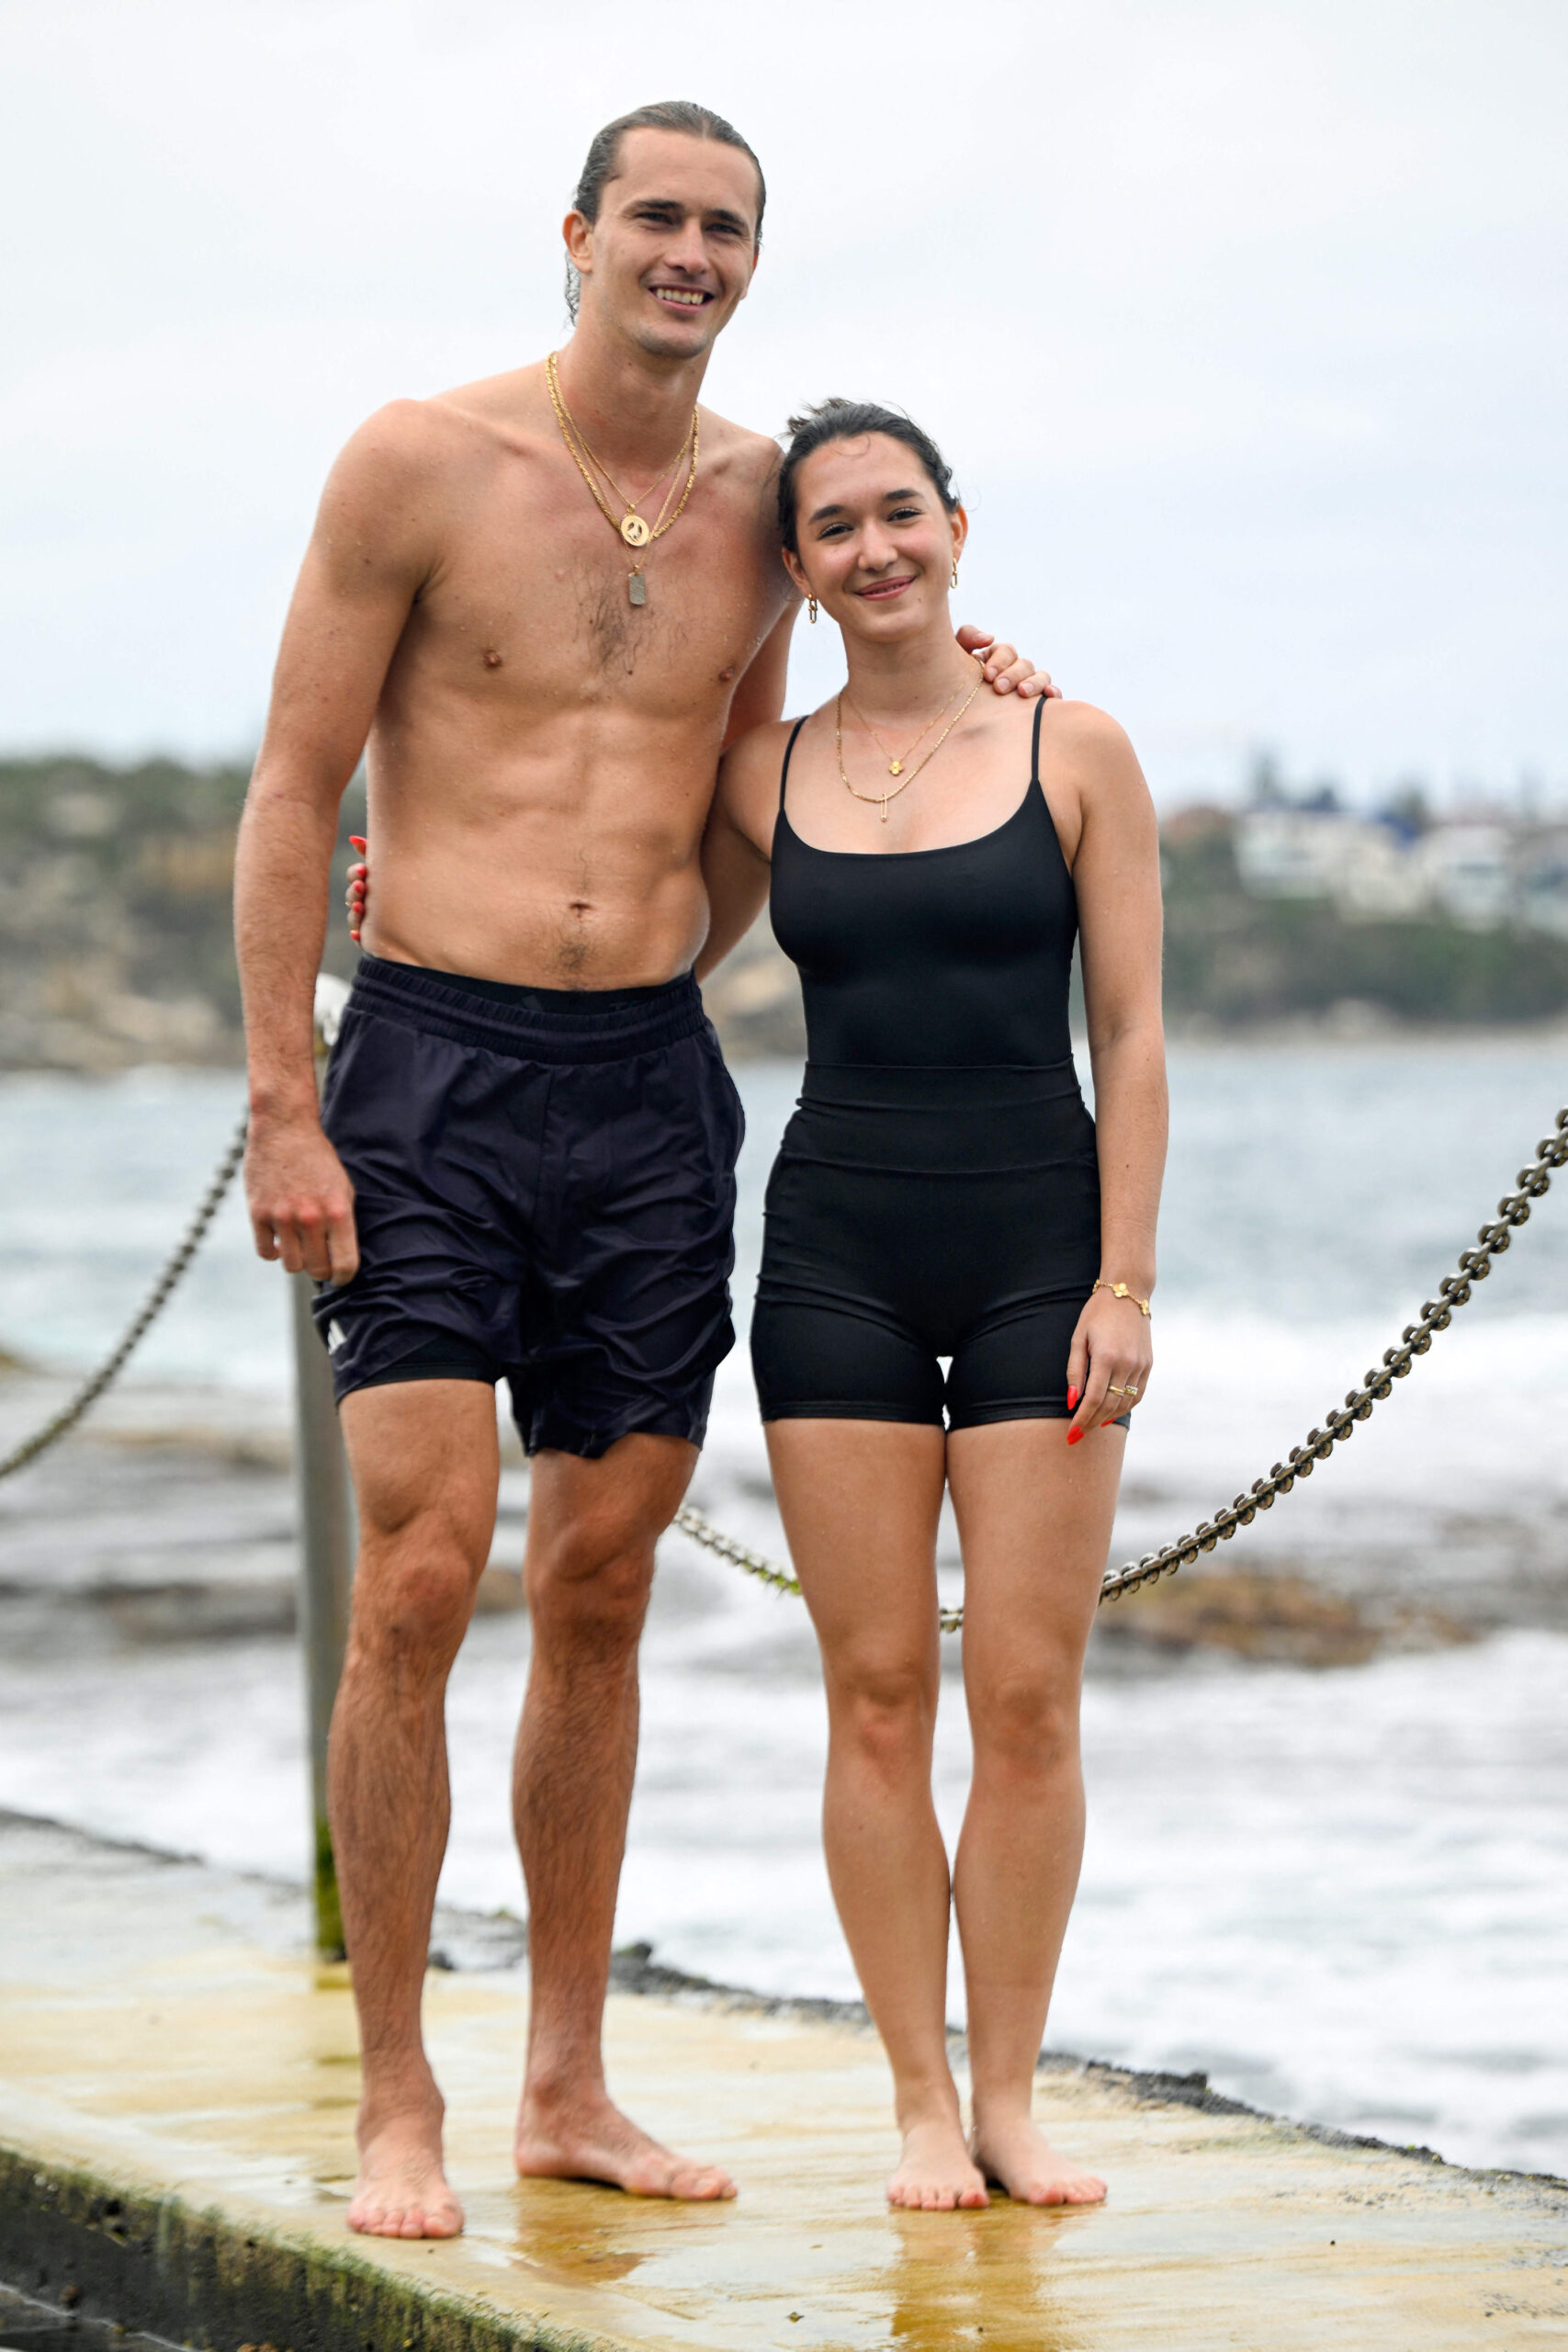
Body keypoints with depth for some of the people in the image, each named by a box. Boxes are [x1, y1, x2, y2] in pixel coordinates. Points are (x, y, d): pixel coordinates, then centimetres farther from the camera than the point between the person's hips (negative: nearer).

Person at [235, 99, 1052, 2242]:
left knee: (600, 1597, 9)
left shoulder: (761, 499, 10)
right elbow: (291, 800, -3)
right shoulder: (420, 463, -4)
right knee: (416, 1587, -10)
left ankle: (567, 2087, 18)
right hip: (438, 1063, -4)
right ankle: (396, 2108, 0)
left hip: (655, 1083, 4)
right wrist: (281, 1112, -8)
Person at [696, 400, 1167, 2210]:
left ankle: (1009, 2095, 9)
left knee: (1028, 1697, -2)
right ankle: (921, 2106, 8)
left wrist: (1125, 1280, -6)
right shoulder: (765, 777, 7)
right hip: (839, 1257, 2)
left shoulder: (1074, 756, 2)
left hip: (1039, 1249, -1)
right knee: (877, 1694, 0)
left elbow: (1132, 1039, 1)